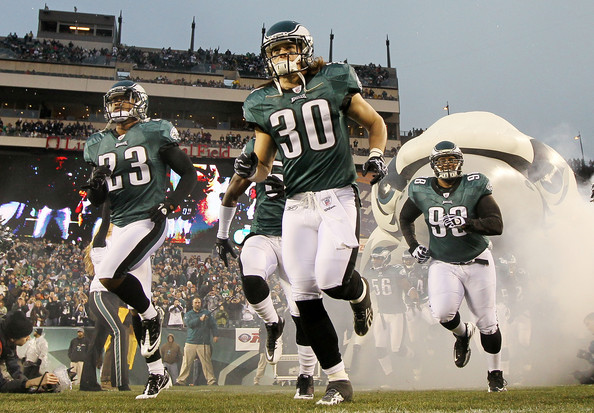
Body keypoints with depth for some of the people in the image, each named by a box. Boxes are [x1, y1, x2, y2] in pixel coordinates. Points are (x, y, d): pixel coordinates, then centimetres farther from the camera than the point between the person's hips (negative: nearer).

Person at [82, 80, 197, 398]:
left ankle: (151, 316, 1)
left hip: (147, 221, -6)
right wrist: (96, 186, -6)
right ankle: (157, 373, 18)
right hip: (120, 226, 6)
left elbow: (189, 173, 1)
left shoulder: (154, 134, -1)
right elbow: (96, 201, 17)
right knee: (134, 300, 7)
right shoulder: (99, 145, 15)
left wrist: (171, 203, -13)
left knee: (108, 274, -26)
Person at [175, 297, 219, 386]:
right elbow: (189, 324, -8)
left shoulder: (207, 313, 14)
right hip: (190, 343, 0)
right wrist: (200, 319, -16)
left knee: (207, 362, -4)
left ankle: (211, 381, 1)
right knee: (186, 363, -2)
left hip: (204, 344, 0)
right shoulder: (188, 314, 12)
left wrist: (215, 335, -6)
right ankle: (181, 381, 3)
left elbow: (213, 325, 8)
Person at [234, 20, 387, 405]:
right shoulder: (264, 103, 9)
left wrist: (376, 156, -2)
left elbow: (375, 122, 14)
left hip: (338, 197, -3)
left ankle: (360, 292, 22)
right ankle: (339, 380, 12)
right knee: (305, 296, -1)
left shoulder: (333, 82, 2)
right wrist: (250, 170, -7)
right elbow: (263, 168, 15)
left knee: (332, 281, -18)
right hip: (297, 204, 4)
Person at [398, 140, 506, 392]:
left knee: (487, 322, 4)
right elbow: (405, 219, 16)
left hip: (477, 263, -1)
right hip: (443, 264, 1)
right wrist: (413, 246, 2)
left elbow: (497, 225, -18)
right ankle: (462, 334, 12)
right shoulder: (421, 191, -3)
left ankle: (495, 374, 27)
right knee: (442, 311, -24)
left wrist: (466, 223, -33)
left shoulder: (474, 187, -11)